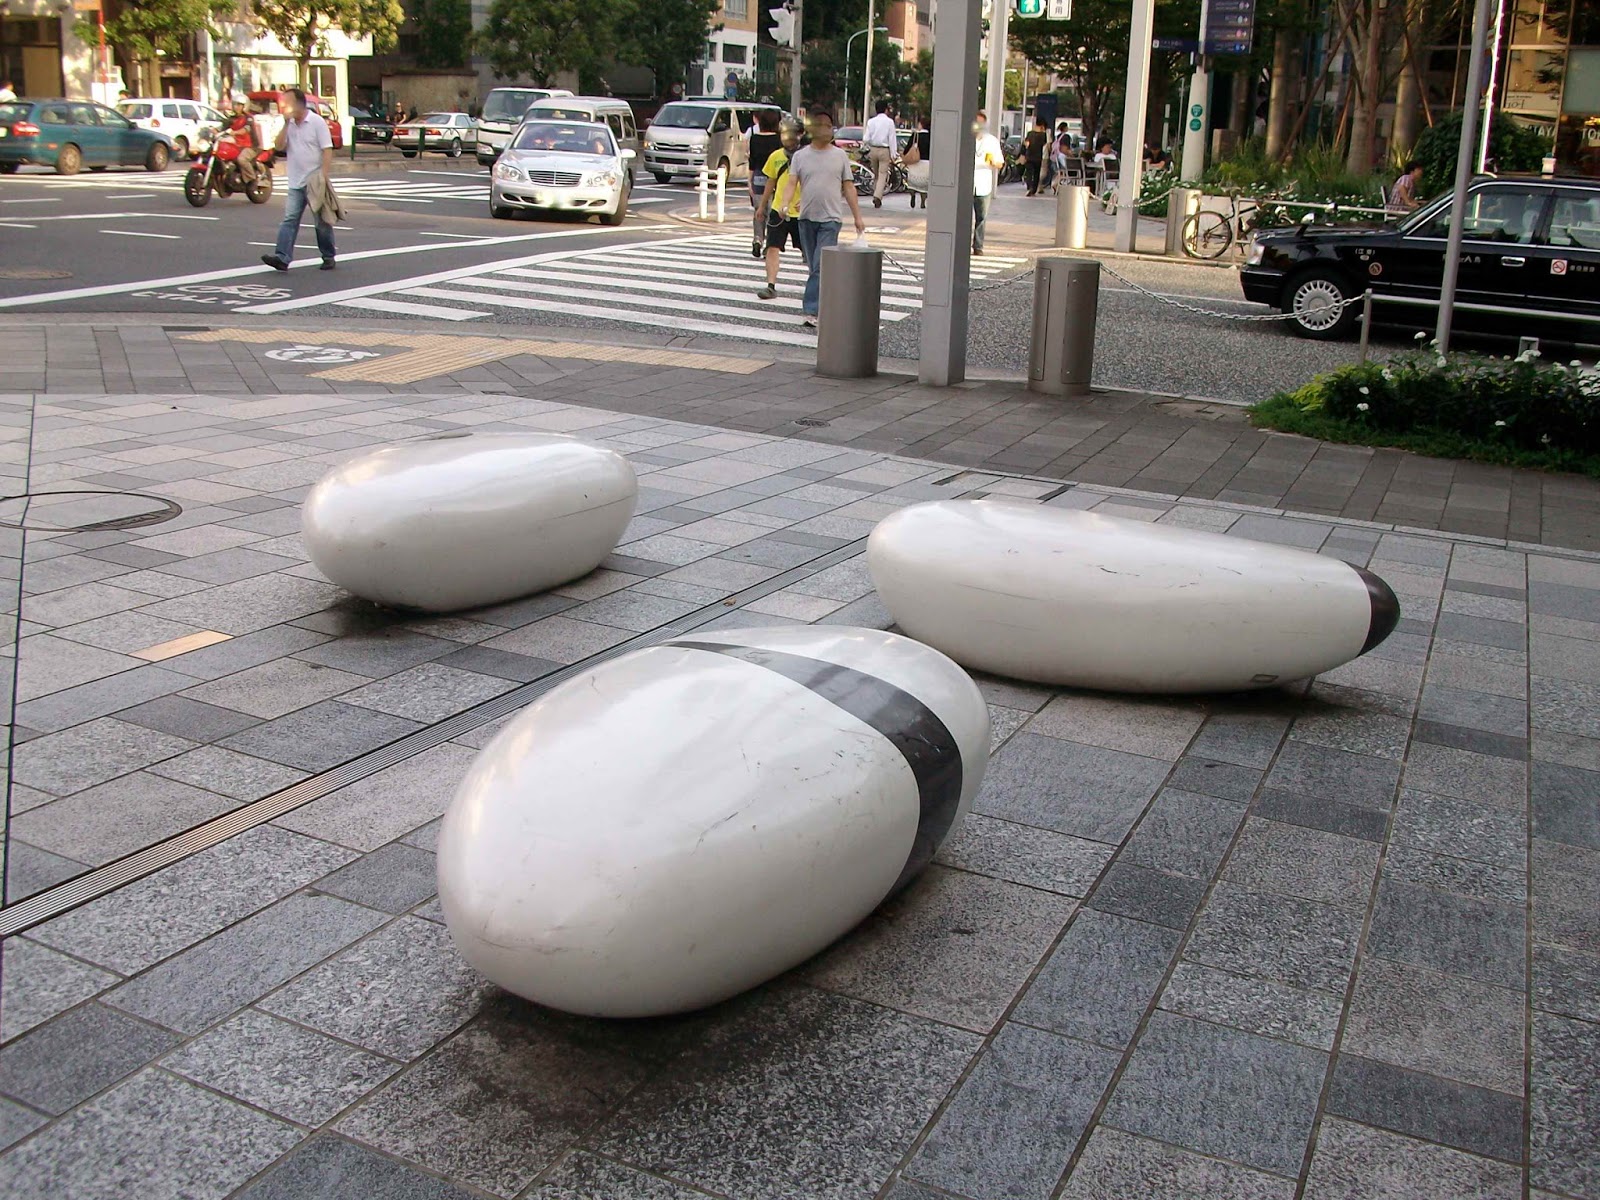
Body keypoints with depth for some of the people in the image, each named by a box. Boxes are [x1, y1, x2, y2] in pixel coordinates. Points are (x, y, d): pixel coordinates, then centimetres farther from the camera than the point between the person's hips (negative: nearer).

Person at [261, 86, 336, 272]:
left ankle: (328, 257, 17)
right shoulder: (289, 124, 10)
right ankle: (282, 257, -12)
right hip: (296, 183, 5)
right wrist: (286, 124, -5)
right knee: (290, 220, -5)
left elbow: (327, 150, -11)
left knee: (322, 222, 6)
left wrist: (324, 176, -19)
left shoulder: (317, 122, -7)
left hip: (315, 182, -5)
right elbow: (279, 147, 2)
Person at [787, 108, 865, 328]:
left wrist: (858, 217, 5)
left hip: (830, 219, -3)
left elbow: (848, 188, 8)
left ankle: (812, 311, -16)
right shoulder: (800, 156, 8)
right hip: (807, 218, 3)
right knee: (813, 266, 10)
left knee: (821, 267, -13)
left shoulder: (840, 156, 7)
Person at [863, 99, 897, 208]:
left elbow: (866, 138, 0)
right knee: (882, 175, -5)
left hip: (873, 150, 4)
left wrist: (866, 149, 13)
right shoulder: (889, 121, -6)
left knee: (875, 174, 17)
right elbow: (892, 139, -6)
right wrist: (892, 154, -4)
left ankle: (875, 196, 22)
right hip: (884, 150, -4)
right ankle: (877, 196, -20)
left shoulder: (871, 121, 3)